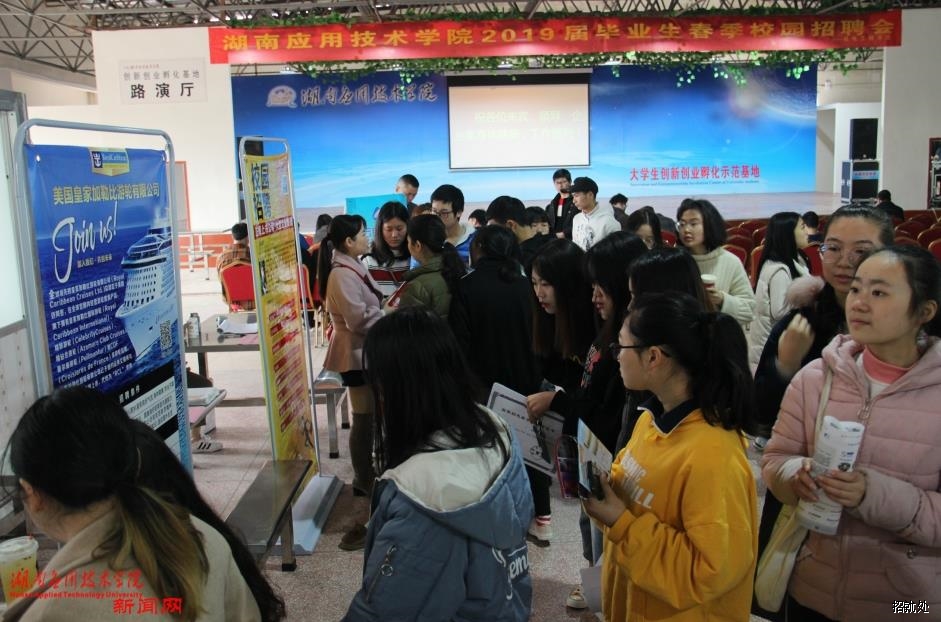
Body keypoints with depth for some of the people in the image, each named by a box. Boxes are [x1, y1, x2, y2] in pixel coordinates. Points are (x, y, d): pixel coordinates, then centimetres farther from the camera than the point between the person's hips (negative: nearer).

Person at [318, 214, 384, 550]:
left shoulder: (351, 268, 12)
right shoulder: (343, 274, -21)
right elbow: (360, 320, -24)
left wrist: (388, 313, 4)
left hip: (362, 352, 10)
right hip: (357, 354, -10)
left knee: (366, 418, 17)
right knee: (364, 419, -2)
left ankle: (364, 478, 29)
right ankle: (366, 483, 9)